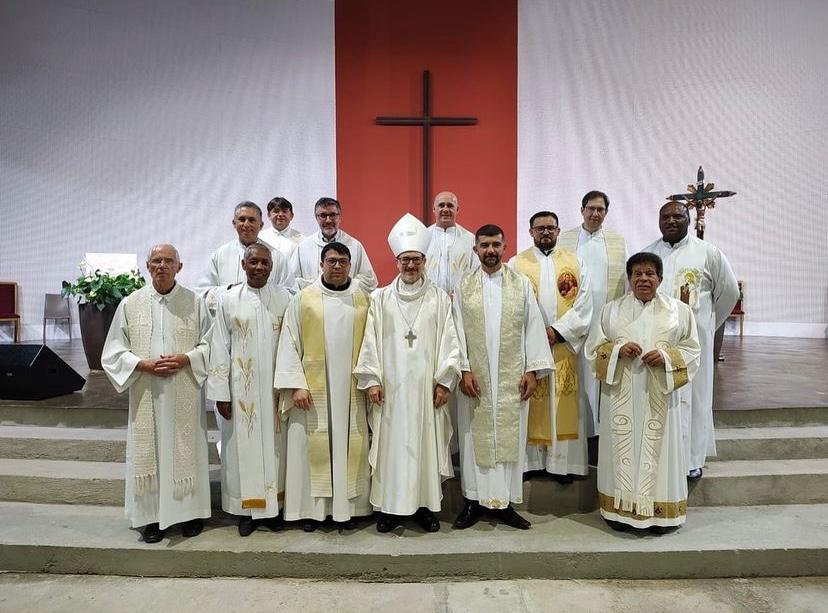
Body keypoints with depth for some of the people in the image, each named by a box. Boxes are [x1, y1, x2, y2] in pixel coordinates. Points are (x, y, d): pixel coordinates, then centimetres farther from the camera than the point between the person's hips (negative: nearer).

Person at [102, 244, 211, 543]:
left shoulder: (194, 302, 1)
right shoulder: (130, 304, 3)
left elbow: (210, 345, 3)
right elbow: (114, 352, 3)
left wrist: (185, 359, -14)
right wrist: (145, 364, -13)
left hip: (185, 394, -1)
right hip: (146, 395, 1)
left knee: (186, 449, 6)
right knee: (148, 451, 6)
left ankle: (190, 511, 21)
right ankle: (152, 516, 19)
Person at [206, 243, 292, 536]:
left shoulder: (284, 298, 0)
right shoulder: (228, 299, -1)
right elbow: (220, 348, -1)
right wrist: (220, 393, -4)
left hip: (275, 387, 1)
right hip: (242, 388, 0)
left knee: (273, 444, 9)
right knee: (244, 445, 7)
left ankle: (273, 505, 25)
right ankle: (248, 508, 22)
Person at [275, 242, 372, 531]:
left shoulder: (362, 300, 6)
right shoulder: (304, 299, 1)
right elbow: (289, 344, -2)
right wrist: (296, 385, -10)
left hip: (351, 390, 2)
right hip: (312, 388, -1)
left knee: (349, 446, 6)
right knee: (312, 446, 4)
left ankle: (347, 506, 19)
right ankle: (312, 508, 17)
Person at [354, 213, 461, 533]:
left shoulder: (439, 299, 4)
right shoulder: (380, 299, 5)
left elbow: (448, 341, 2)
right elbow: (371, 341, 3)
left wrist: (444, 381, -4)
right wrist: (372, 380, -3)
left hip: (426, 386, 0)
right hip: (390, 386, 0)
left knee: (426, 443, 5)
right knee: (390, 443, 4)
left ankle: (425, 504, 19)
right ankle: (390, 506, 17)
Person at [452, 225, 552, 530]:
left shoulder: (522, 284, 4)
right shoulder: (464, 286, 4)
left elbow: (534, 328, 2)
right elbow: (458, 331, 0)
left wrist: (533, 371, -4)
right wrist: (464, 370, -8)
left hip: (513, 378, 0)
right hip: (475, 377, 0)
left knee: (510, 436, 5)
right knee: (475, 436, 6)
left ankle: (505, 502, 17)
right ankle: (474, 500, 17)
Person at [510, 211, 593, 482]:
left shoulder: (574, 262, 7)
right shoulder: (517, 263, 5)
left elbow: (584, 304, 0)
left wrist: (558, 330, -11)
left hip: (564, 345, 1)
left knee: (564, 402, 3)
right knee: (530, 402, 3)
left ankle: (562, 461, 12)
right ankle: (530, 459, 13)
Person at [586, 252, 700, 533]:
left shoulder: (679, 310, 5)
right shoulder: (612, 309, 6)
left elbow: (691, 350, 5)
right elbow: (594, 346, 6)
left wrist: (666, 357, -13)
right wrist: (617, 349, -13)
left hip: (659, 394, 0)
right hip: (622, 394, 1)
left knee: (657, 447, 4)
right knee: (623, 446, 4)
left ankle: (659, 511, 18)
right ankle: (620, 508, 16)